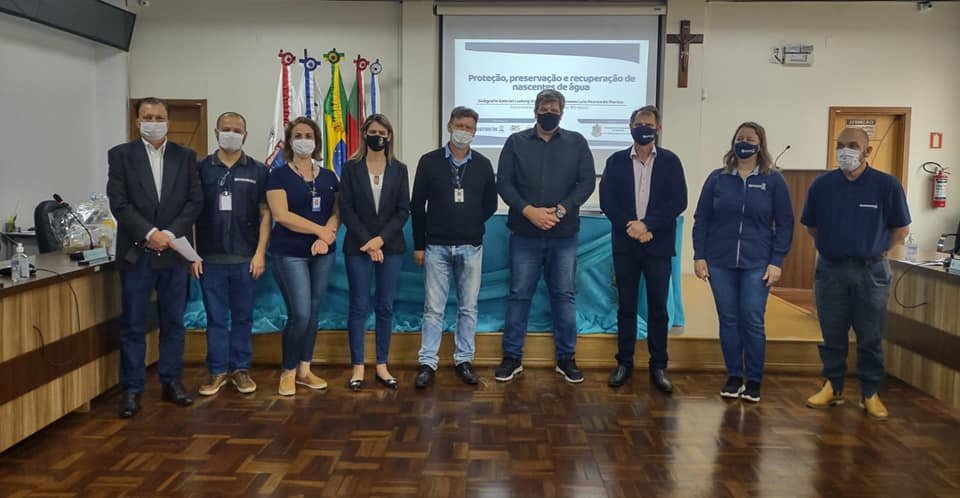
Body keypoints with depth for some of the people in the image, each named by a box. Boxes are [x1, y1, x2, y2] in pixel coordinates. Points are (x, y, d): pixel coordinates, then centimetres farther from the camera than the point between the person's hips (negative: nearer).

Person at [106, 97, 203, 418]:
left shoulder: (185, 156, 9)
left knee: (173, 322, 9)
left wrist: (169, 234, -11)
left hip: (174, 252, 2)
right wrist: (150, 233, -16)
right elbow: (119, 203, -5)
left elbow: (195, 201, 1)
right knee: (133, 325, 3)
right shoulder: (120, 155, 4)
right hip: (136, 253, -2)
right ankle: (131, 389, 11)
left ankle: (171, 381, 20)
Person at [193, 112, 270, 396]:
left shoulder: (257, 170, 4)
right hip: (210, 258, 0)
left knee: (243, 317, 8)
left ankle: (240, 369, 20)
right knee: (215, 318, 7)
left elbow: (265, 213, 3)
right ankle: (218, 371, 17)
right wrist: (193, 254, -2)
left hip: (245, 258, 0)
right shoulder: (201, 168, 4)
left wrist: (260, 253, -4)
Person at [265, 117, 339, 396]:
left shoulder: (328, 177, 11)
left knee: (313, 314, 9)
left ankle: (304, 370, 21)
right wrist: (321, 230, -14)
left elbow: (337, 212, 6)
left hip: (323, 253, 4)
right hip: (289, 253, -4)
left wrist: (326, 237, -13)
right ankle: (288, 371, 11)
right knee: (300, 315, -9)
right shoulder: (279, 175, -2)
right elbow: (281, 214, -13)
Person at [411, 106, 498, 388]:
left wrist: (472, 225, 3)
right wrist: (419, 245, 0)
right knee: (433, 308, 2)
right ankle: (428, 363, 10)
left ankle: (464, 360, 19)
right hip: (437, 246, -1)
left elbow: (490, 204, 12)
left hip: (471, 247, 2)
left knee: (468, 307, 8)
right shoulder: (429, 162, 0)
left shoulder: (483, 165, 4)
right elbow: (417, 205, 1)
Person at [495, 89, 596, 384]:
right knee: (519, 295, 5)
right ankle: (512, 358, 16)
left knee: (564, 295, 7)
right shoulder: (516, 142, 6)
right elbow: (504, 183, 0)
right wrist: (528, 211, -14)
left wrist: (560, 210, -13)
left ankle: (566, 359, 18)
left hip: (564, 234, 1)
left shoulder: (576, 143, 6)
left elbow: (587, 183, -1)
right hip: (525, 234, 0)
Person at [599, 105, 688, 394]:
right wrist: (630, 227, -13)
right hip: (625, 245, 1)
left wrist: (647, 224, -16)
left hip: (658, 246, -1)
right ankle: (624, 363, 18)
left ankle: (658, 367, 15)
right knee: (626, 307, 7)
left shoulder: (670, 161, 2)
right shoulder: (616, 161, 5)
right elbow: (606, 201, -2)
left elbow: (678, 202, -6)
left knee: (658, 308, 5)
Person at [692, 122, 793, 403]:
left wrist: (777, 262, -5)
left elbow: (785, 223, 2)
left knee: (753, 322, 1)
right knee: (728, 321, 7)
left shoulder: (773, 180, 2)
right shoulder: (717, 178, 5)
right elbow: (701, 219, 6)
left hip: (757, 264, -1)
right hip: (720, 262, 2)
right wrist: (699, 256, -1)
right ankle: (733, 377, 19)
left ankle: (754, 381, 13)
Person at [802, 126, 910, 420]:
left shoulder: (887, 185, -5)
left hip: (871, 271, -1)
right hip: (830, 270, 1)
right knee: (832, 335, 9)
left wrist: (878, 252, 5)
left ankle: (870, 393, 20)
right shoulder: (821, 185, -1)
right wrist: (832, 246, 10)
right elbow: (811, 227, 12)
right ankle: (833, 387, 23)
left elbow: (901, 229, 6)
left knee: (870, 338, 7)